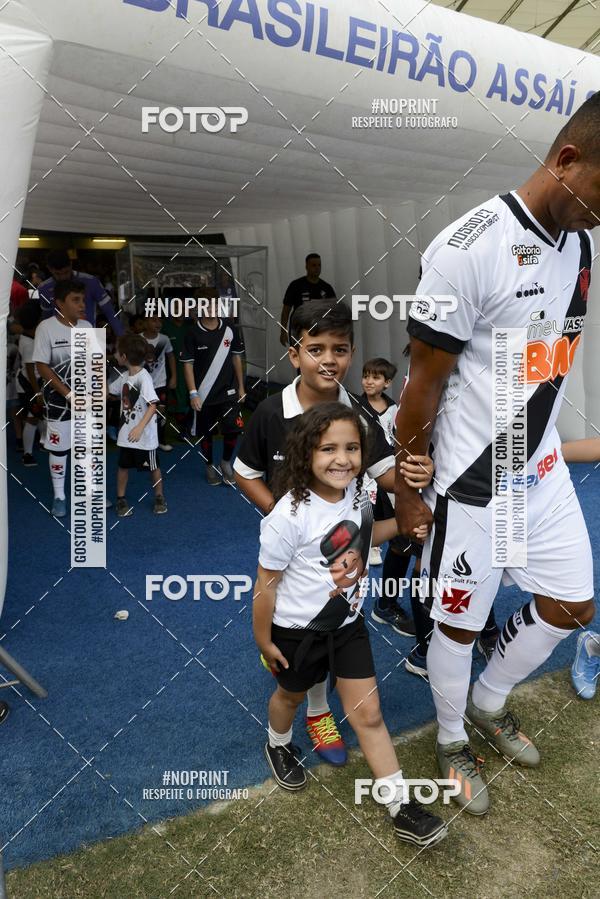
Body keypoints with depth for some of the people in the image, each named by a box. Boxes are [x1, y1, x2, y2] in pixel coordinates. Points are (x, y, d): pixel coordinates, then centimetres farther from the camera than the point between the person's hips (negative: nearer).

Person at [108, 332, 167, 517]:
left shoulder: (144, 377, -21)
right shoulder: (124, 377, 3)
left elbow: (153, 405, -26)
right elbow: (109, 390, 21)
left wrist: (140, 428, -32)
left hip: (144, 434, -7)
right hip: (126, 432, 7)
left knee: (153, 467, 10)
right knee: (123, 466, 13)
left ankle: (159, 497, 29)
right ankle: (121, 499, 26)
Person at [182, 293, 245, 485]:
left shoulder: (230, 328, 1)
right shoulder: (193, 333, -7)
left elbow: (236, 357, 9)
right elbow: (188, 364, -6)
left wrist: (241, 387, 9)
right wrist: (193, 394, -12)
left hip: (228, 392, 2)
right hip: (204, 395, -1)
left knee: (233, 430, -5)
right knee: (205, 434, 8)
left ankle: (226, 463, 21)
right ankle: (210, 466, 31)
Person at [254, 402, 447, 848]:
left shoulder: (358, 492, -11)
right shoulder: (290, 515, -30)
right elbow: (266, 583, -19)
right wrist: (263, 640, -10)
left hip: (349, 622, 4)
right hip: (298, 628, -4)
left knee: (368, 713, 8)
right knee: (291, 694, 24)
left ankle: (402, 805, 19)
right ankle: (279, 745, 57)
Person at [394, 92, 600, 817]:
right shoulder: (469, 250, -23)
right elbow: (424, 387, -17)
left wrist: (540, 447, 14)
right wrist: (407, 494, -9)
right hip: (472, 483, -7)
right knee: (459, 624, 11)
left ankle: (489, 702, 44)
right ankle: (452, 743, 39)